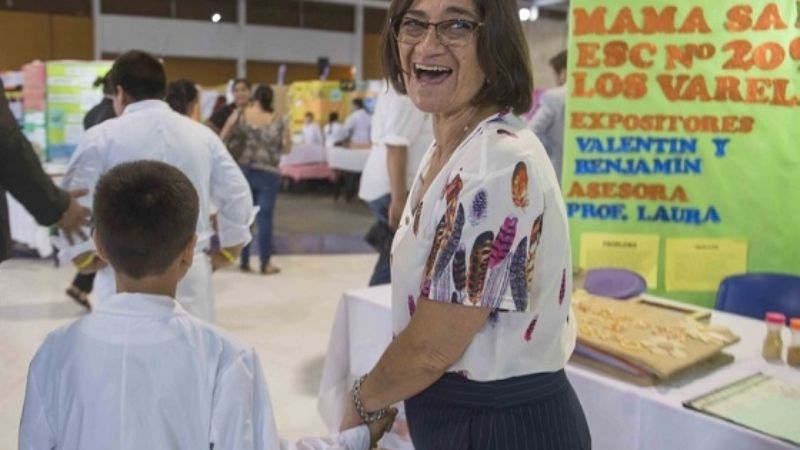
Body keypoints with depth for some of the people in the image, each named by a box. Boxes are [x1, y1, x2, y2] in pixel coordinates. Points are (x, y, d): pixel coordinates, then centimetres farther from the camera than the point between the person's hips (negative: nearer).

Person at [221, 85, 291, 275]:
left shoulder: (238, 115, -2)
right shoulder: (278, 122, -4)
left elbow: (222, 139, 2)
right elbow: (287, 149, 2)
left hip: (241, 171, 2)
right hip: (267, 173, -2)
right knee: (264, 218, 2)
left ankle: (244, 261, 16)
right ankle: (265, 263, 6)